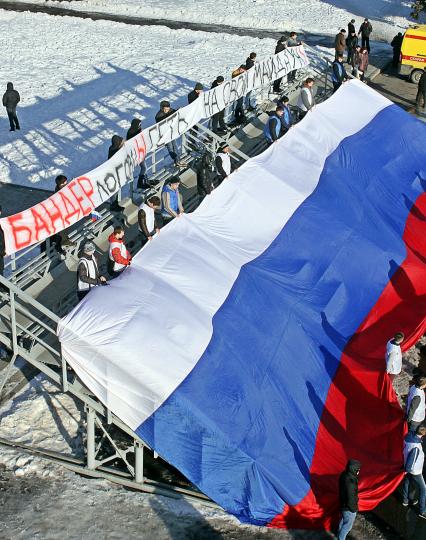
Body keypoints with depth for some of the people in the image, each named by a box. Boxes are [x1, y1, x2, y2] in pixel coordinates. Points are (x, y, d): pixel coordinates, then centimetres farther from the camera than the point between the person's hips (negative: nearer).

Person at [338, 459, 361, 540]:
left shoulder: (344, 475, -11)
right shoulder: (350, 482, -39)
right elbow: (351, 498, -29)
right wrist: (353, 509, -15)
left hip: (343, 504, 9)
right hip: (349, 507, -9)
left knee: (343, 519, 33)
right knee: (348, 524, 16)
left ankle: (340, 533, 56)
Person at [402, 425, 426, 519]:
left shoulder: (409, 435, -16)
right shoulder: (416, 448, -38)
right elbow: (411, 459, -28)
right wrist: (406, 469, -11)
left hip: (408, 468, 8)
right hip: (415, 471, -8)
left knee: (407, 482, 29)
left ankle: (405, 500, 49)